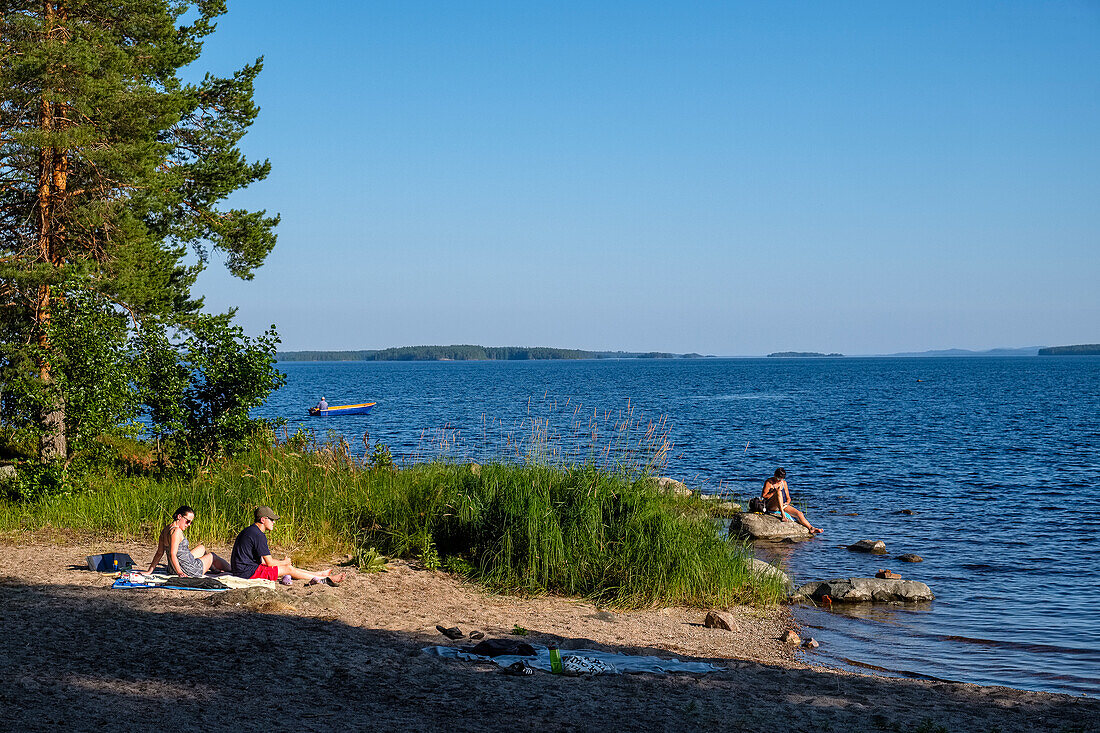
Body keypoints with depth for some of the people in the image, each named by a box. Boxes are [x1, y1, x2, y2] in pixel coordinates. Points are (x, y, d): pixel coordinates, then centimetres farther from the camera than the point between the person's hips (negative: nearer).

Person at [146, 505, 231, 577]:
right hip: (189, 571, -9)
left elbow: (159, 553, 4)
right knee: (212, 556, 18)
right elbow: (172, 555, -31)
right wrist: (179, 572, -34)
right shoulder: (176, 531, -25)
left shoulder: (165, 530, 3)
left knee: (202, 548, 31)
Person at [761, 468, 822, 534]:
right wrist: (774, 492, -17)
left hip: (782, 506, 6)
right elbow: (763, 496, -9)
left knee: (799, 513, -16)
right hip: (771, 506, -6)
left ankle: (811, 528, -25)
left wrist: (787, 503, -6)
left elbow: (788, 498, 16)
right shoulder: (769, 482, -3)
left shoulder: (784, 483, 14)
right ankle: (783, 515, -46)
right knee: (779, 491, -34)